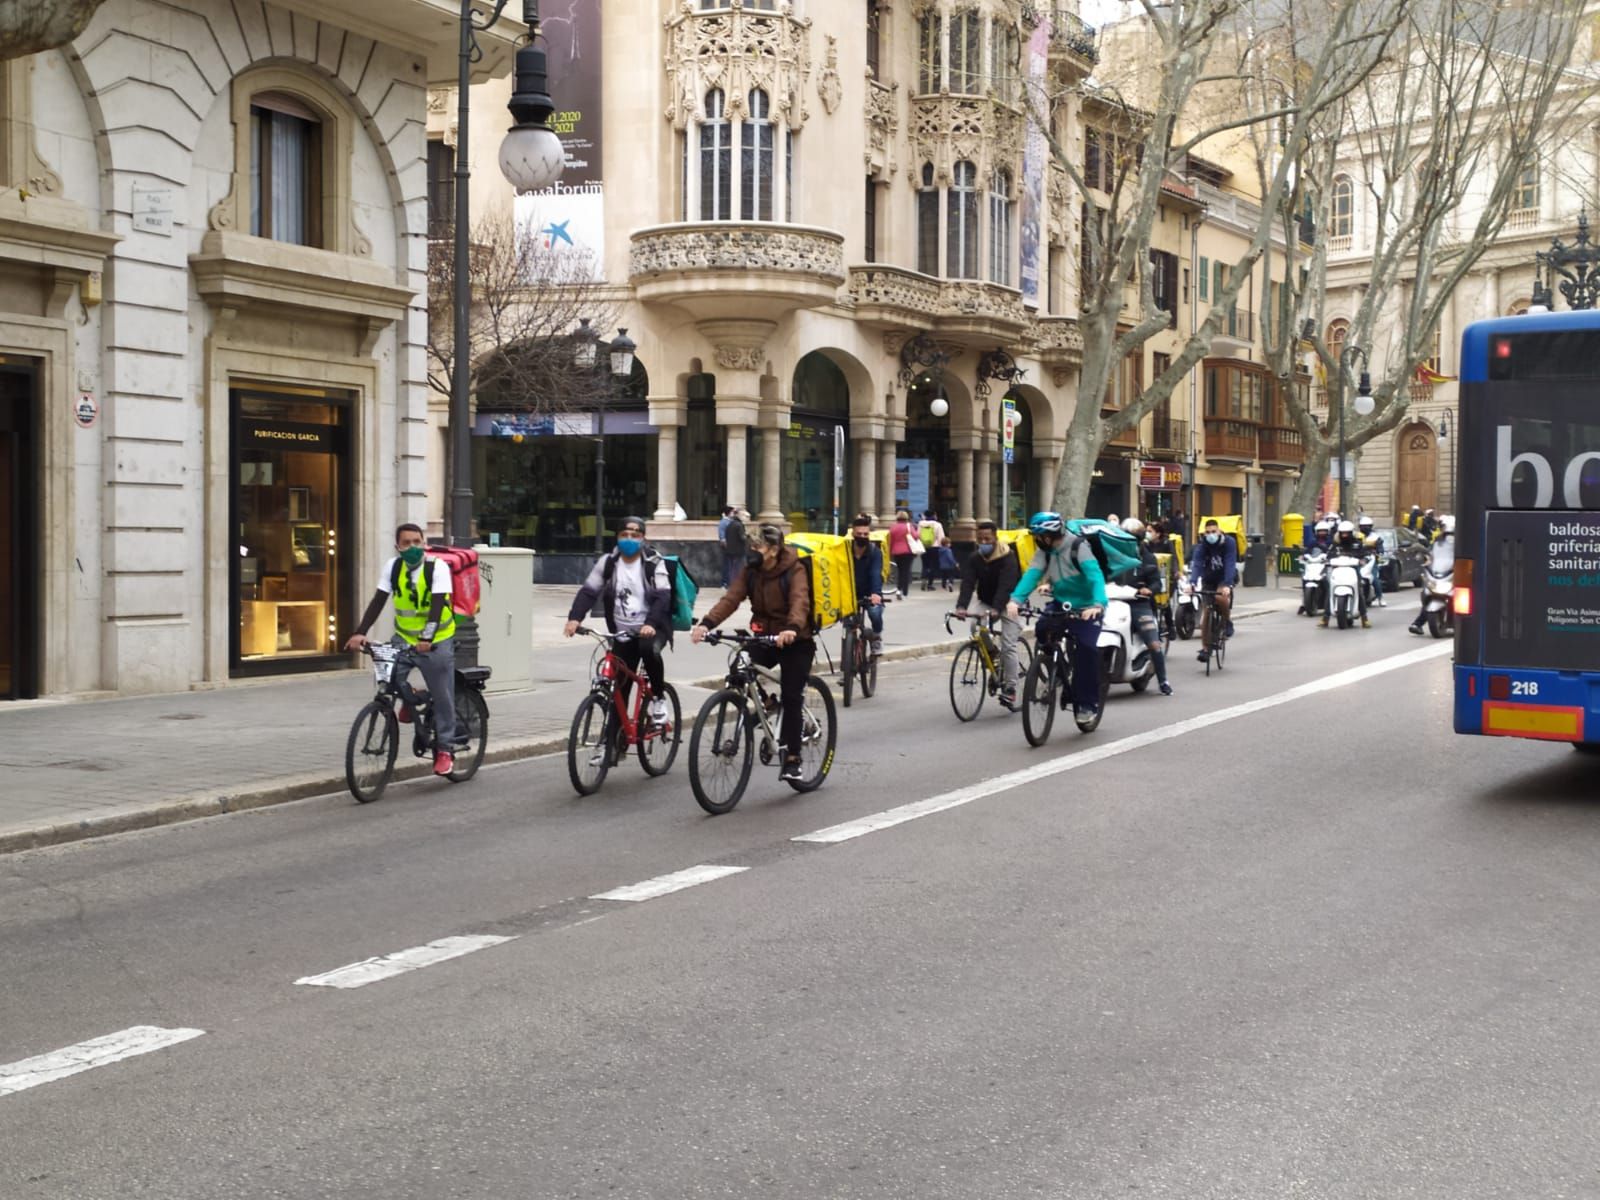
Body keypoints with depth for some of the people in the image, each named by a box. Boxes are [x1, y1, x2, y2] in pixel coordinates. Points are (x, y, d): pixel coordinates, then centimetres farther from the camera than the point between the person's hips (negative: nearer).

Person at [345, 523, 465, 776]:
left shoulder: (437, 567, -16)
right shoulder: (392, 567, -5)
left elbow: (437, 604, -25)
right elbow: (378, 601, -9)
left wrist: (427, 638, -38)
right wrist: (360, 632, -21)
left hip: (437, 641, -3)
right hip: (404, 636, 3)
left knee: (442, 697, 0)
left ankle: (444, 749, 13)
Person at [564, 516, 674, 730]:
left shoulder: (654, 563, -6)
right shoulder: (608, 562, 2)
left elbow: (662, 596, -17)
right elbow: (588, 592, -2)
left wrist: (651, 623, -34)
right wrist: (574, 618, -19)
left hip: (651, 629, -3)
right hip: (623, 634, 3)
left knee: (649, 649, -36)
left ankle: (658, 697, -12)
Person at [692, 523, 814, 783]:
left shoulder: (793, 570, -14)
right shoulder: (750, 571, 0)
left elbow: (800, 601, -31)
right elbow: (731, 597, -13)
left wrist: (792, 628, -53)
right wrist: (707, 623, -31)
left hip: (795, 641, -5)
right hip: (764, 637, 5)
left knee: (791, 698, -9)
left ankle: (792, 760, -2)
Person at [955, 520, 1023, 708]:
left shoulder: (1008, 558, -20)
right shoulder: (973, 559, -7)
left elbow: (1006, 586, -32)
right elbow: (967, 584, -20)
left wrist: (996, 609, -48)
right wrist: (961, 606, -38)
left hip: (1008, 604, -5)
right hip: (986, 602, 5)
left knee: (1008, 646, -12)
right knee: (972, 618, -24)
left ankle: (1010, 688, -5)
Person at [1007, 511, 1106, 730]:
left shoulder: (1078, 547, -18)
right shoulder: (1044, 551, -1)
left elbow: (1095, 575, -31)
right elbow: (1032, 574, -15)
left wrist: (1098, 604, -48)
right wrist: (1015, 599, -33)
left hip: (1085, 608, -5)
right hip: (1061, 605, 5)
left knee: (1086, 648, -22)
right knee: (1042, 631, -22)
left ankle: (1088, 703, -9)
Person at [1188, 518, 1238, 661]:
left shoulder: (1229, 543, -20)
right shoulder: (1202, 545, -16)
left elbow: (1230, 564, -31)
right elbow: (1196, 564, -28)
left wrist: (1227, 585, -45)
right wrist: (1192, 583, -46)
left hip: (1225, 578, -2)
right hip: (1208, 579, 2)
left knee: (1221, 598, -34)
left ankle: (1227, 621, -4)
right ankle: (1206, 648, 4)